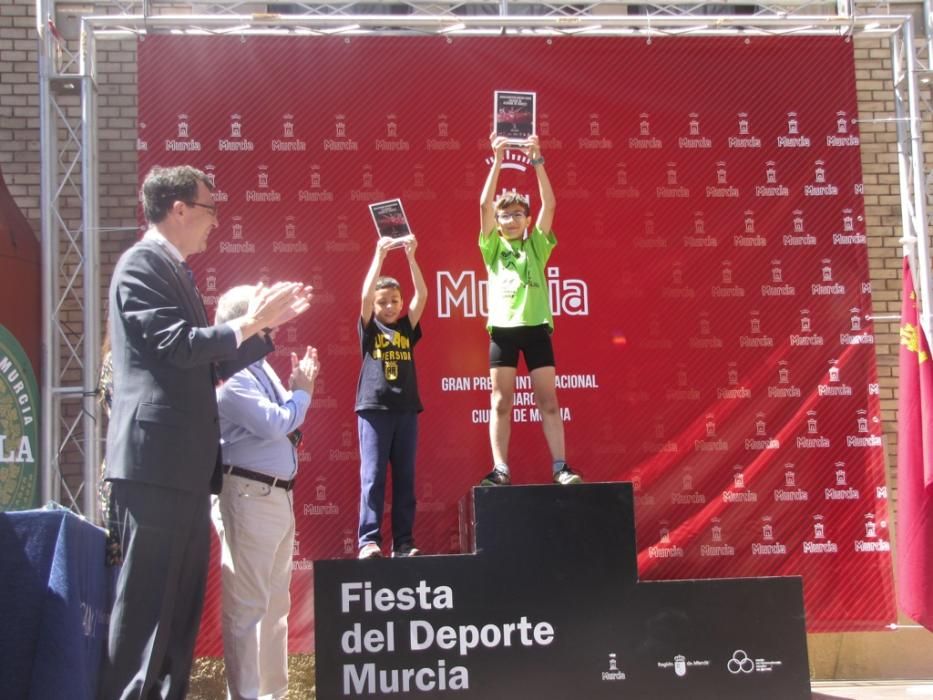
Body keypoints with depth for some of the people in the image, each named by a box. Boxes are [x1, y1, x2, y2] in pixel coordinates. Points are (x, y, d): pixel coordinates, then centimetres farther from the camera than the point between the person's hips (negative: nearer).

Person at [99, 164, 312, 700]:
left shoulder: (176, 271, 20)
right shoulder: (143, 263, -8)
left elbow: (212, 365, 21)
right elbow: (179, 344, -18)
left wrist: (266, 324, 19)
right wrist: (248, 322, -8)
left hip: (186, 464, 10)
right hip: (156, 459, -10)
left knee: (182, 602, 12)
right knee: (147, 600, -7)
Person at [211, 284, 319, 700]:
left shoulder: (262, 368, 14)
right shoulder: (232, 376, -15)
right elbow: (275, 424, -21)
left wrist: (299, 389, 6)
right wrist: (302, 391, -6)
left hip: (278, 493, 10)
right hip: (248, 496, -10)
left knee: (276, 600, 17)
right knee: (246, 602, -4)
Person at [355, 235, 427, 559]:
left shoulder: (407, 329, 12)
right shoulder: (369, 329, 6)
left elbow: (422, 295, 2)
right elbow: (365, 294, -9)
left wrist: (410, 257, -6)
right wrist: (380, 255, -14)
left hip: (405, 409, 3)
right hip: (374, 409, -3)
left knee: (405, 478, 4)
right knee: (372, 477, -6)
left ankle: (403, 542, 7)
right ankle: (369, 540, -6)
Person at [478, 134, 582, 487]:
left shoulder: (537, 245, 14)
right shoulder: (493, 247, 12)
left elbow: (549, 204, 4)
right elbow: (485, 204, 1)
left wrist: (537, 160, 0)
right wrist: (497, 161, -3)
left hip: (535, 326, 0)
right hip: (503, 328, 0)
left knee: (548, 401, 0)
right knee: (501, 402, -1)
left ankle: (560, 467, 2)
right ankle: (501, 470, 0)